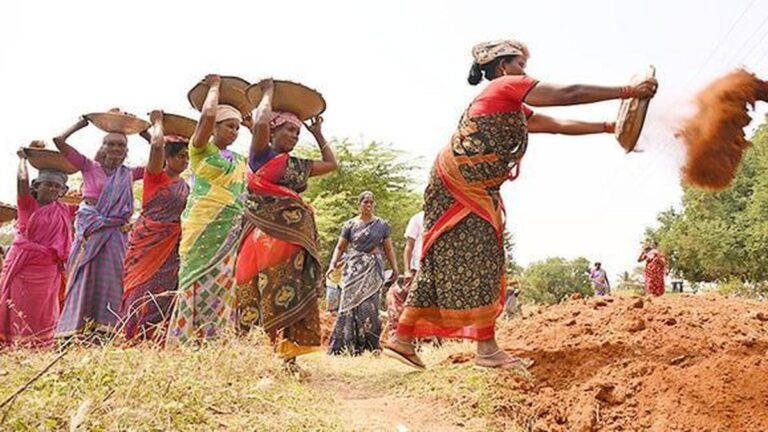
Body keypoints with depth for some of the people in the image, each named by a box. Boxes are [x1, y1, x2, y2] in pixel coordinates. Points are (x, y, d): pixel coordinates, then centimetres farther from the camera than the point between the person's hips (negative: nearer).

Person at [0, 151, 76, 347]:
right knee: (17, 309, 0)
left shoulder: (64, 210, 10)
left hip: (47, 270, 3)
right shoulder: (28, 205, 0)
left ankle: (40, 346, 11)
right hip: (22, 265, -3)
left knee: (42, 313, 7)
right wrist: (23, 159, 0)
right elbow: (23, 180, -16)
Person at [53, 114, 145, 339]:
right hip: (91, 228, -2)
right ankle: (79, 327, -2)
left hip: (116, 231, 3)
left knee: (111, 277, -2)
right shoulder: (90, 167, 6)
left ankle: (105, 326, 0)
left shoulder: (128, 174, 13)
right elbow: (59, 141, 1)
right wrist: (82, 123, 10)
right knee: (86, 276, -4)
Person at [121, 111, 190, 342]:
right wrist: (157, 122, -4)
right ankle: (133, 338, -1)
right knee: (143, 291, -6)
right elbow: (157, 144, -19)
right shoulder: (155, 175, -4)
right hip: (147, 242, -6)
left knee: (163, 293, 4)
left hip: (170, 247, 6)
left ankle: (158, 339, 8)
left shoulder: (184, 185, 14)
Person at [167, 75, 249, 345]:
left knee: (222, 287, 2)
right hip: (204, 228, -6)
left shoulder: (240, 161, 21)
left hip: (231, 233, 6)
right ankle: (185, 342, -4)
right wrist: (214, 86, 4)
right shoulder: (201, 150, 3)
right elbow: (207, 115, -9)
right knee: (200, 284, -8)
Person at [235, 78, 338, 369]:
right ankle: (280, 352, -10)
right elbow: (260, 122, -12)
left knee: (296, 295, 1)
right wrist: (268, 93, 4)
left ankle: (288, 355, 3)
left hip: (297, 234, 7)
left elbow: (332, 164, 33)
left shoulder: (298, 165, 22)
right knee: (274, 294, -11)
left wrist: (318, 135, 34)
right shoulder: (262, 154, 5)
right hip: (268, 232, -7)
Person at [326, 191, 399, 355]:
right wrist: (333, 264, -6)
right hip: (354, 269, 1)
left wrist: (395, 269, 4)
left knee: (369, 305, -9)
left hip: (374, 269, 0)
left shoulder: (382, 225, 10)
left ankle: (371, 346, -1)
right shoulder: (350, 225, 8)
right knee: (350, 304, -5)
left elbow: (389, 249, 11)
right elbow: (340, 247, 8)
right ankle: (347, 346, 0)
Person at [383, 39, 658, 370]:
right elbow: (567, 95, -9)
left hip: (475, 193, 10)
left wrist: (609, 127, 19)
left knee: (443, 266, 7)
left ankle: (402, 339, 10)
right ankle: (487, 349, -8)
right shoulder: (506, 86, -5)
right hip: (455, 185, -10)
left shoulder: (515, 112, 23)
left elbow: (559, 125, 23)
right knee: (478, 263, -11)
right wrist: (627, 92, -5)